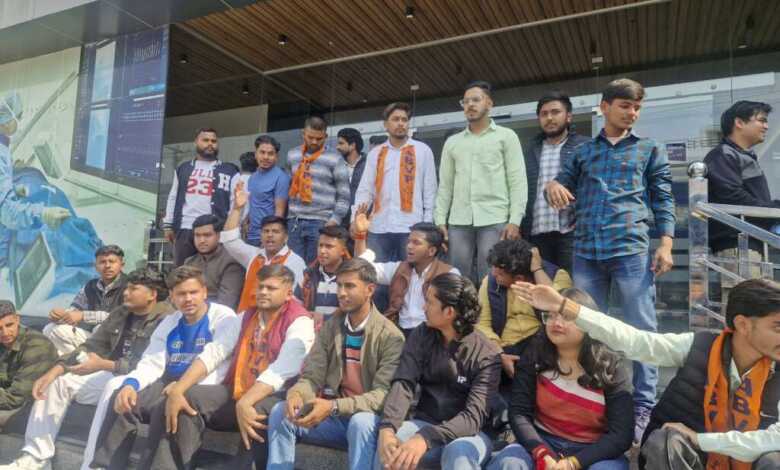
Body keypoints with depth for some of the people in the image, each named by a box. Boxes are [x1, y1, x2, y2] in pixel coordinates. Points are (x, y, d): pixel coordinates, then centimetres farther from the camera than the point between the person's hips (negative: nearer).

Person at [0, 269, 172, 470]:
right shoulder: (120, 312, 10)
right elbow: (91, 346, 11)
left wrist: (104, 365, -31)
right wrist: (55, 369, -3)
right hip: (111, 374, 9)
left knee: (115, 386, -38)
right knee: (59, 379, 5)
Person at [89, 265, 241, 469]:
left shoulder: (224, 317, -8)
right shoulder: (169, 323, 12)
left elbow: (212, 355, -25)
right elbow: (151, 362, 5)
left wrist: (179, 389, -38)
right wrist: (130, 384, -18)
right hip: (168, 384, 6)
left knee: (165, 408, -31)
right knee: (122, 399, -13)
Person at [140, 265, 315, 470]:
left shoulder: (300, 322, -8)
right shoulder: (245, 317, 13)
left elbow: (282, 369, -22)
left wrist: (245, 403, -34)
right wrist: (178, 389, -10)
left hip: (274, 398, -6)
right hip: (236, 393, 6)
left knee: (257, 411, -36)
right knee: (187, 396, -14)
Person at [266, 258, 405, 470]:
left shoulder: (390, 336, -12)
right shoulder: (329, 328, 5)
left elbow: (384, 393, -18)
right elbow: (311, 377, 0)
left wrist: (334, 406, -30)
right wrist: (296, 394, -25)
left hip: (367, 420, -4)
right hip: (333, 417, 4)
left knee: (361, 422, -36)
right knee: (280, 411, -16)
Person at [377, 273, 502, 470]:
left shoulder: (487, 355, -14)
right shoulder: (421, 335, -2)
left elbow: (474, 416, -23)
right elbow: (403, 384, -13)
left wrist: (425, 439, -38)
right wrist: (387, 428, -32)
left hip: (467, 433, -2)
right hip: (425, 424, 3)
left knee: (458, 453, -36)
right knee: (387, 445, -28)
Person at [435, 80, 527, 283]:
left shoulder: (506, 136, 7)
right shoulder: (452, 142, 17)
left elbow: (518, 181, 0)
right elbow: (445, 185, 15)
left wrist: (515, 221, -10)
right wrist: (440, 221, 5)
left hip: (494, 220, -3)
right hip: (459, 221, 3)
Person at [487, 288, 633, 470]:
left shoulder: (612, 367, -6)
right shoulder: (534, 356, -2)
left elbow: (621, 434, -10)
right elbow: (519, 412, -5)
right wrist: (542, 455, -20)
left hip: (595, 451, 0)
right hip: (542, 443, 1)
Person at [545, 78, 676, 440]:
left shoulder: (650, 149, 14)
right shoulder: (582, 152, 19)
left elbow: (663, 199, 8)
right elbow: (563, 184, 18)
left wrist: (666, 244, -5)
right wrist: (552, 185, -7)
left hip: (632, 249, -2)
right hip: (586, 251, 2)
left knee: (641, 329, -2)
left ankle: (643, 406, 8)